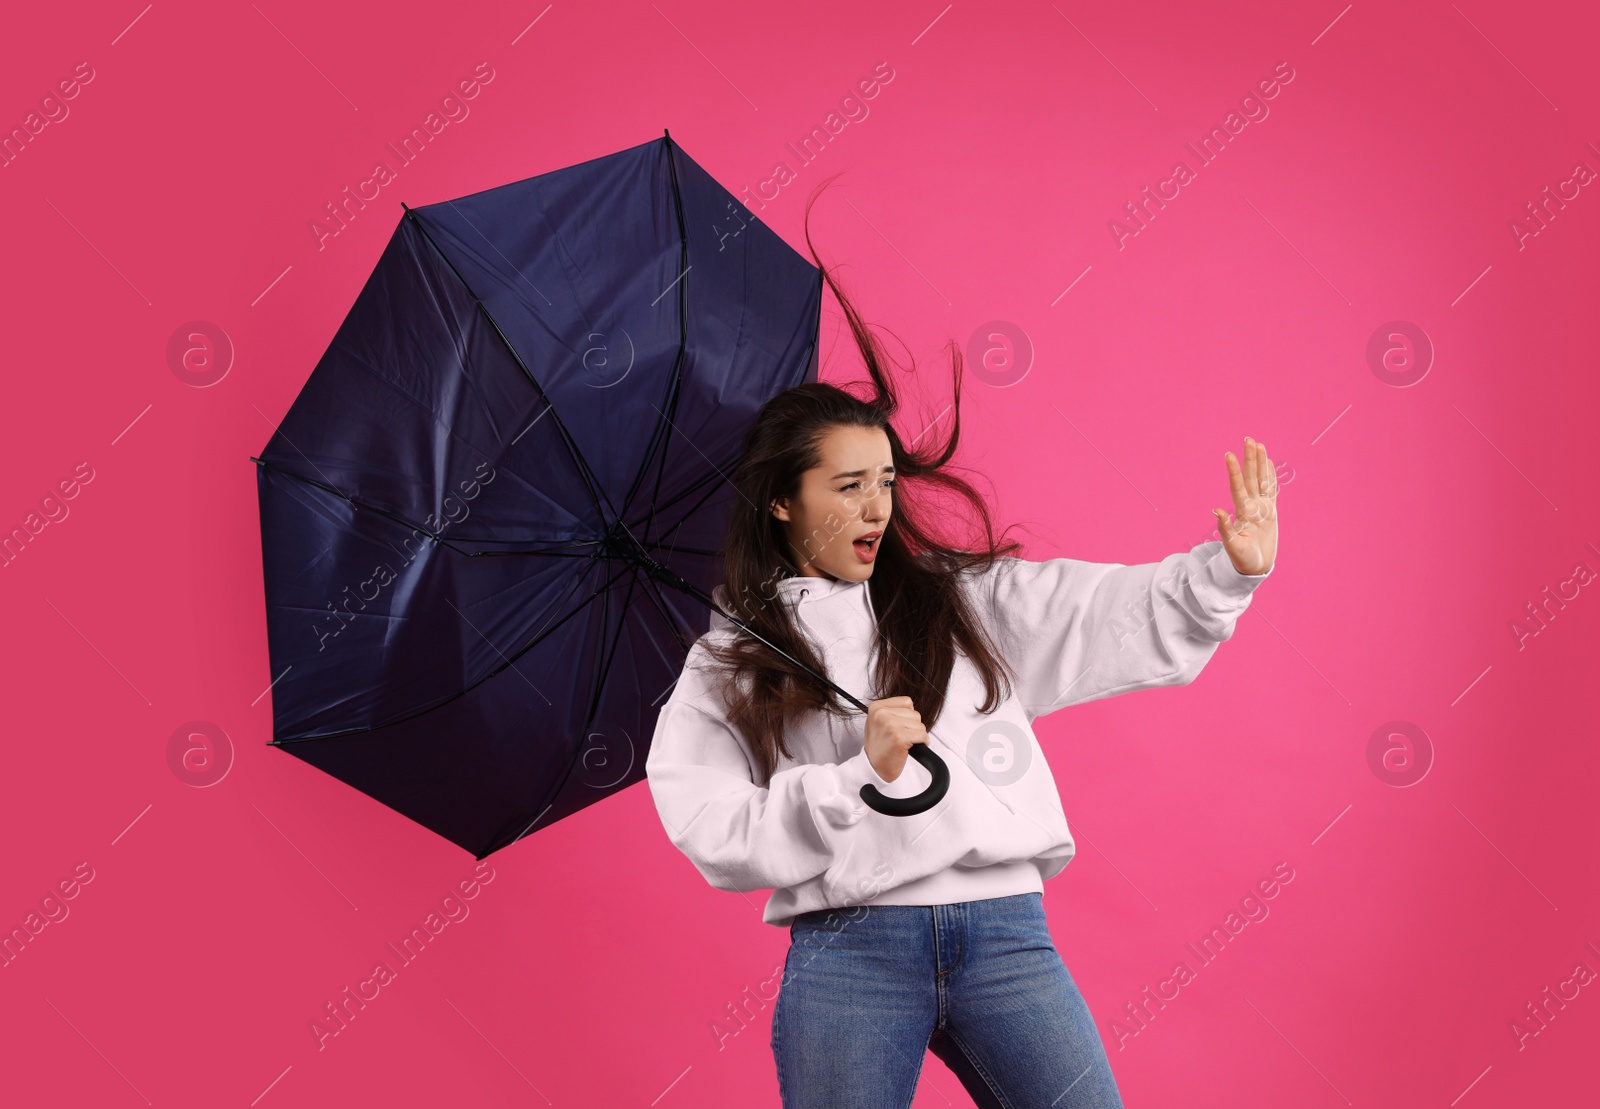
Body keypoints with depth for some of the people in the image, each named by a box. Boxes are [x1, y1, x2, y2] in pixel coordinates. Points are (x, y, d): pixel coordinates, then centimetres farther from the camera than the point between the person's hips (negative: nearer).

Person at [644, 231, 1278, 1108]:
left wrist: (1229, 570, -12)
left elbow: (1127, 617, 4)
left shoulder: (964, 597, 12)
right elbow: (717, 838, -4)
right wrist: (857, 775, -12)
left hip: (1006, 932, 2)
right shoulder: (732, 661, 7)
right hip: (849, 949, -2)